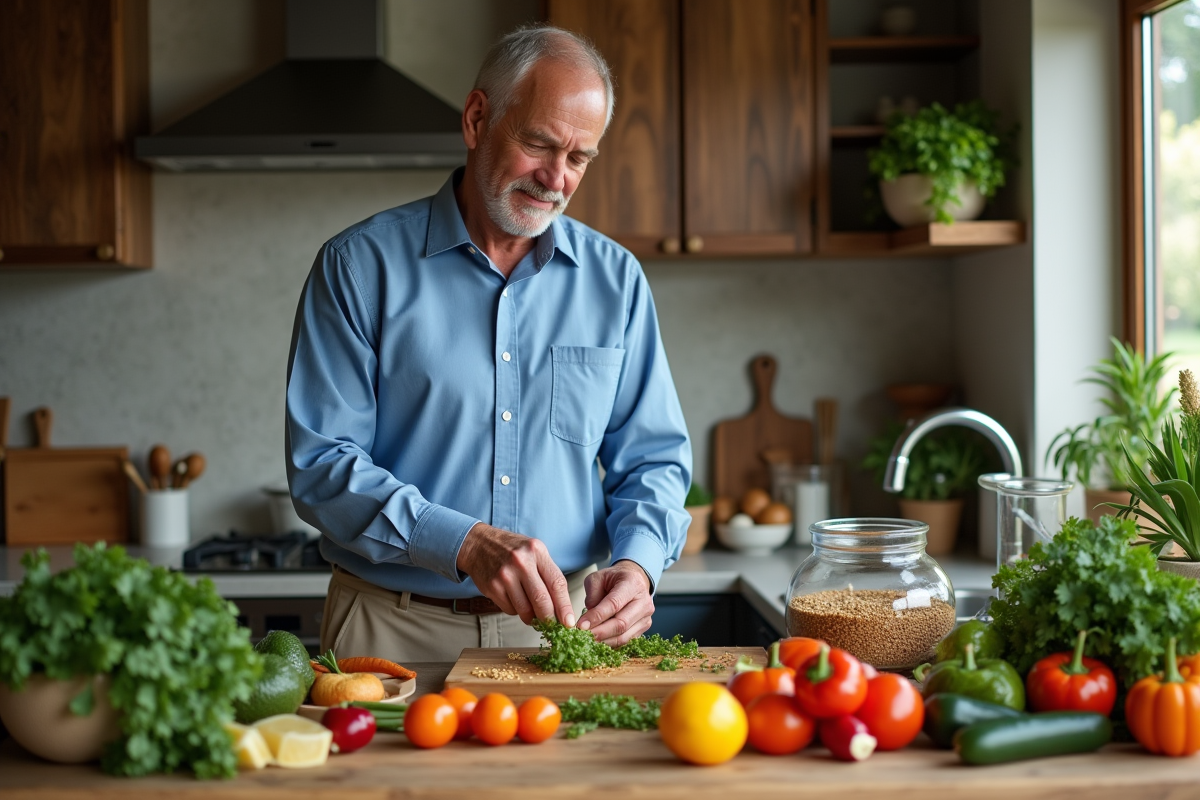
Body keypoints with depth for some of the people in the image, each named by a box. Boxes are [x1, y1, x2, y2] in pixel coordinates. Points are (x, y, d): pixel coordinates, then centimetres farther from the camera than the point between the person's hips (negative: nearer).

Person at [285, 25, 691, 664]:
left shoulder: (616, 280, 9)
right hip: (397, 633, -2)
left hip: (565, 628, 2)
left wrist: (636, 563, -10)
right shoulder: (360, 266, -2)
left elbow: (653, 459, 12)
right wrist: (465, 544, -21)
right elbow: (321, 464, -7)